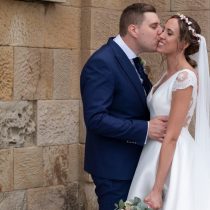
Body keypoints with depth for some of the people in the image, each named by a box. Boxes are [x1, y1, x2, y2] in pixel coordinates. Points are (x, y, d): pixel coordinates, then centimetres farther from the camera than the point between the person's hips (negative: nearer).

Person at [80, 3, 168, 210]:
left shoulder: (132, 60, 10)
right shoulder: (102, 63, -20)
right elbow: (95, 119, -26)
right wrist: (145, 129, -25)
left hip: (132, 162, 9)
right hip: (113, 166, -9)